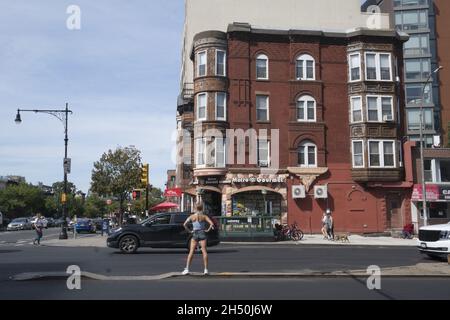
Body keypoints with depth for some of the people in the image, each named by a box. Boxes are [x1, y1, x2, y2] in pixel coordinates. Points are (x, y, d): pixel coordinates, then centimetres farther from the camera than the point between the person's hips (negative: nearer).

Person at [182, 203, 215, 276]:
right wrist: (208, 230, 1)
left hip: (195, 234, 1)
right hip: (202, 234, -1)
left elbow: (184, 224, -4)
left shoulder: (192, 216, 2)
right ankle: (206, 269, -3)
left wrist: (189, 231, 3)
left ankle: (187, 269, -2)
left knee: (191, 252, 2)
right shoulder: (204, 216, -1)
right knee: (204, 251, 0)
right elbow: (212, 224, -11)